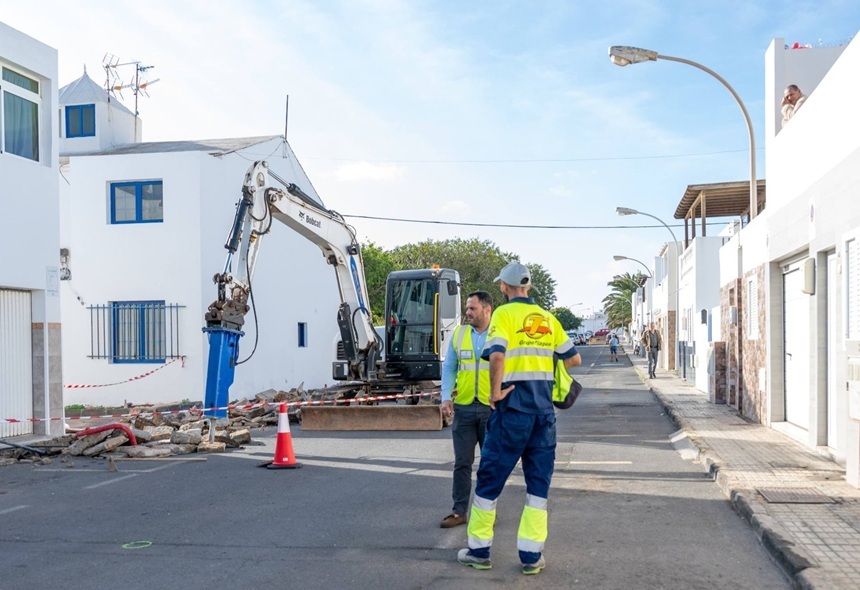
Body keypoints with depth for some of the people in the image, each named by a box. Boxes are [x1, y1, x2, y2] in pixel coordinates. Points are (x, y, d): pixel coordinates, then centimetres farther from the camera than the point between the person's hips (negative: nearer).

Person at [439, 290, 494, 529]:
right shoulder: (458, 334, 7)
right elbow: (449, 368, 9)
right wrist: (446, 398, -2)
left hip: (492, 408, -2)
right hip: (463, 408, 2)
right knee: (462, 463, 6)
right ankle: (459, 511, 14)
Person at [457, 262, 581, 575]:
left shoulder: (504, 313, -6)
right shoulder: (548, 318, 10)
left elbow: (497, 355, -22)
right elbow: (574, 358, 14)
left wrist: (495, 392, -12)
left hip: (513, 408, -5)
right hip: (544, 409, 5)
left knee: (490, 478, 7)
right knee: (539, 482, 11)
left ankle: (479, 550, 16)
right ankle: (531, 555, 13)